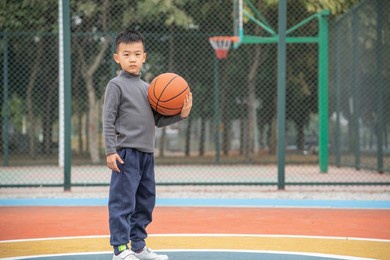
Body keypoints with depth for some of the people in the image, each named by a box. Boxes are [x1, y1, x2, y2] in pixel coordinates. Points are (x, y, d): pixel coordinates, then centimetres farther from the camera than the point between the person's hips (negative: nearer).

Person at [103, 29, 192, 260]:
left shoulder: (146, 87, 17)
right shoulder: (116, 85, -4)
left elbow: (157, 121, 17)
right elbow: (108, 120, -9)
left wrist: (180, 115, 2)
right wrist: (110, 151, -16)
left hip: (147, 152, 8)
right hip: (126, 152, -8)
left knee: (145, 201, 13)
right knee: (123, 200, -9)